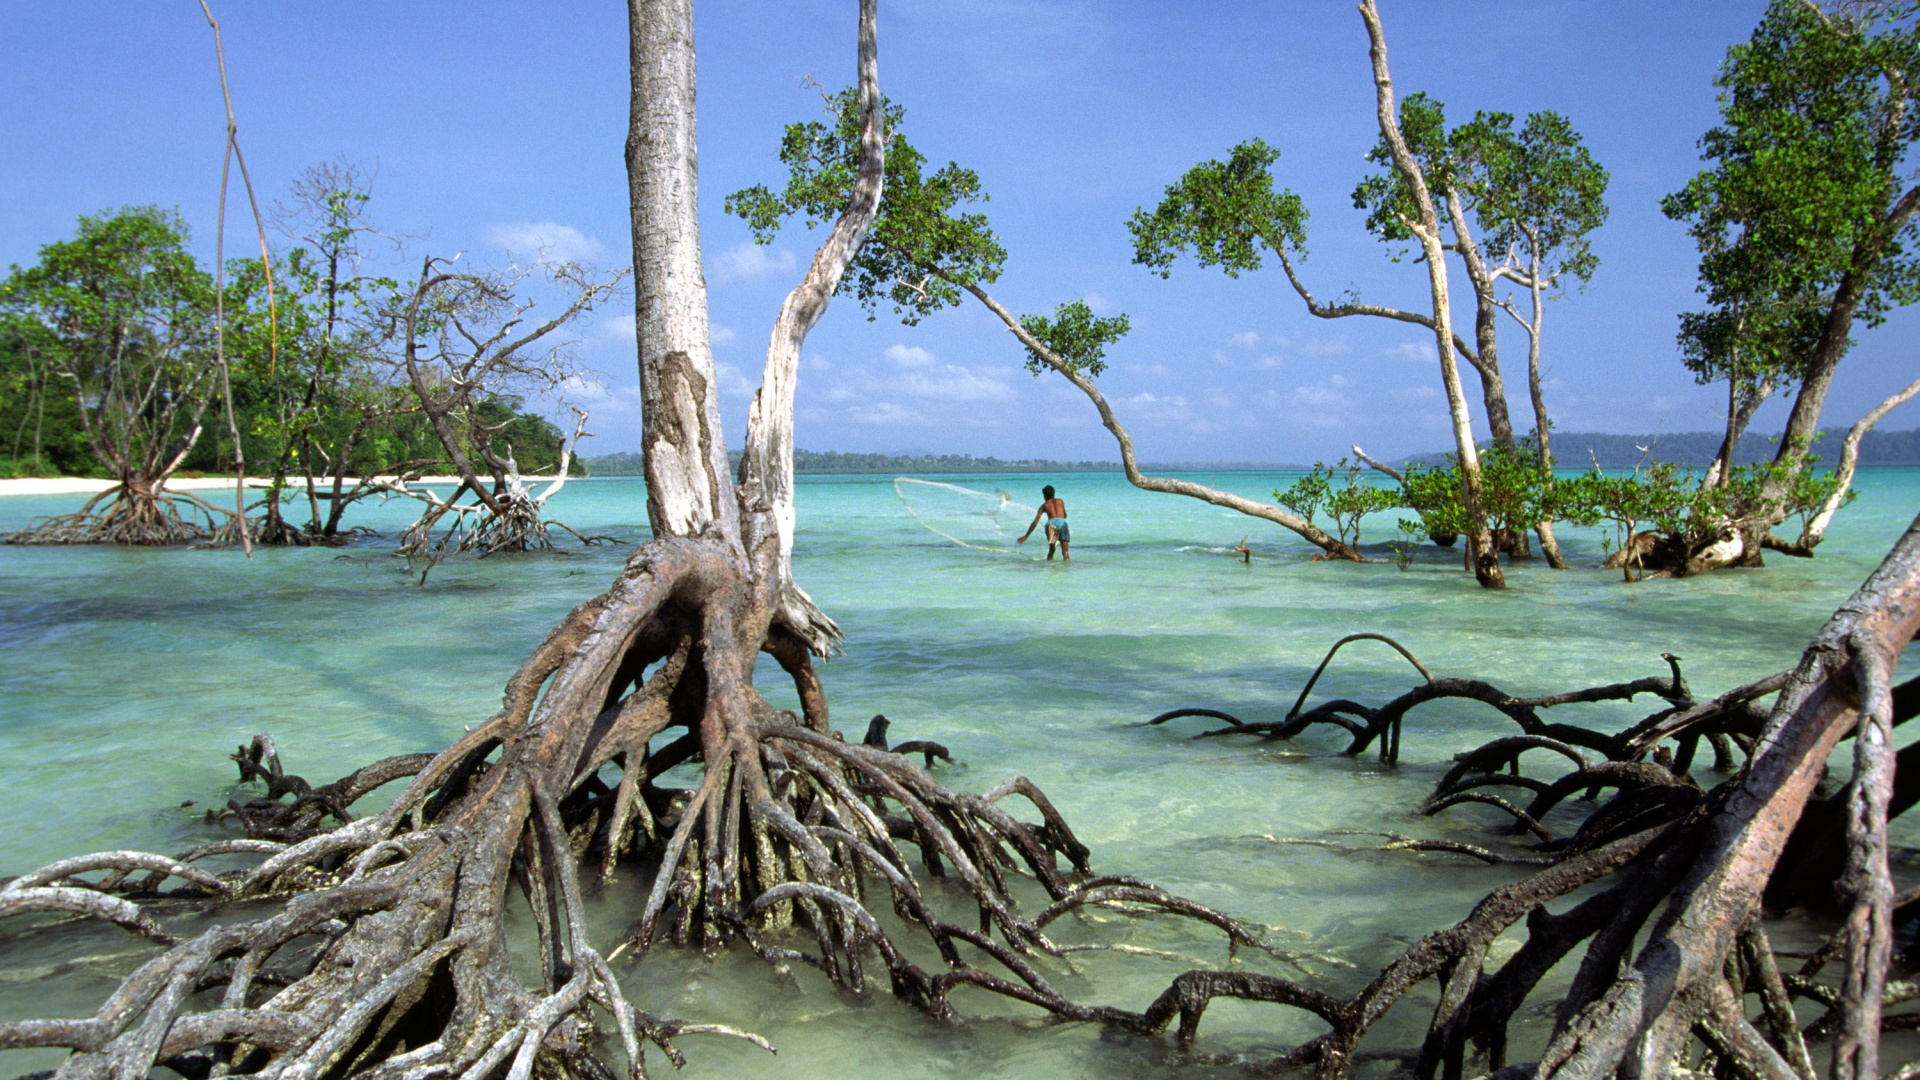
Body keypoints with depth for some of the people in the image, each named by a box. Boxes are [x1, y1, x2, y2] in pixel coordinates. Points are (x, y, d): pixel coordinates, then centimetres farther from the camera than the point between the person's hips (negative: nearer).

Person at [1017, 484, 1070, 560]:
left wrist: (1026, 536, 27)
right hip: (1062, 522, 0)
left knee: (1051, 549, 17)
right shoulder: (1060, 501, 30)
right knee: (1065, 552, 0)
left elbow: (1035, 522, 22)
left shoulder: (1044, 505, 26)